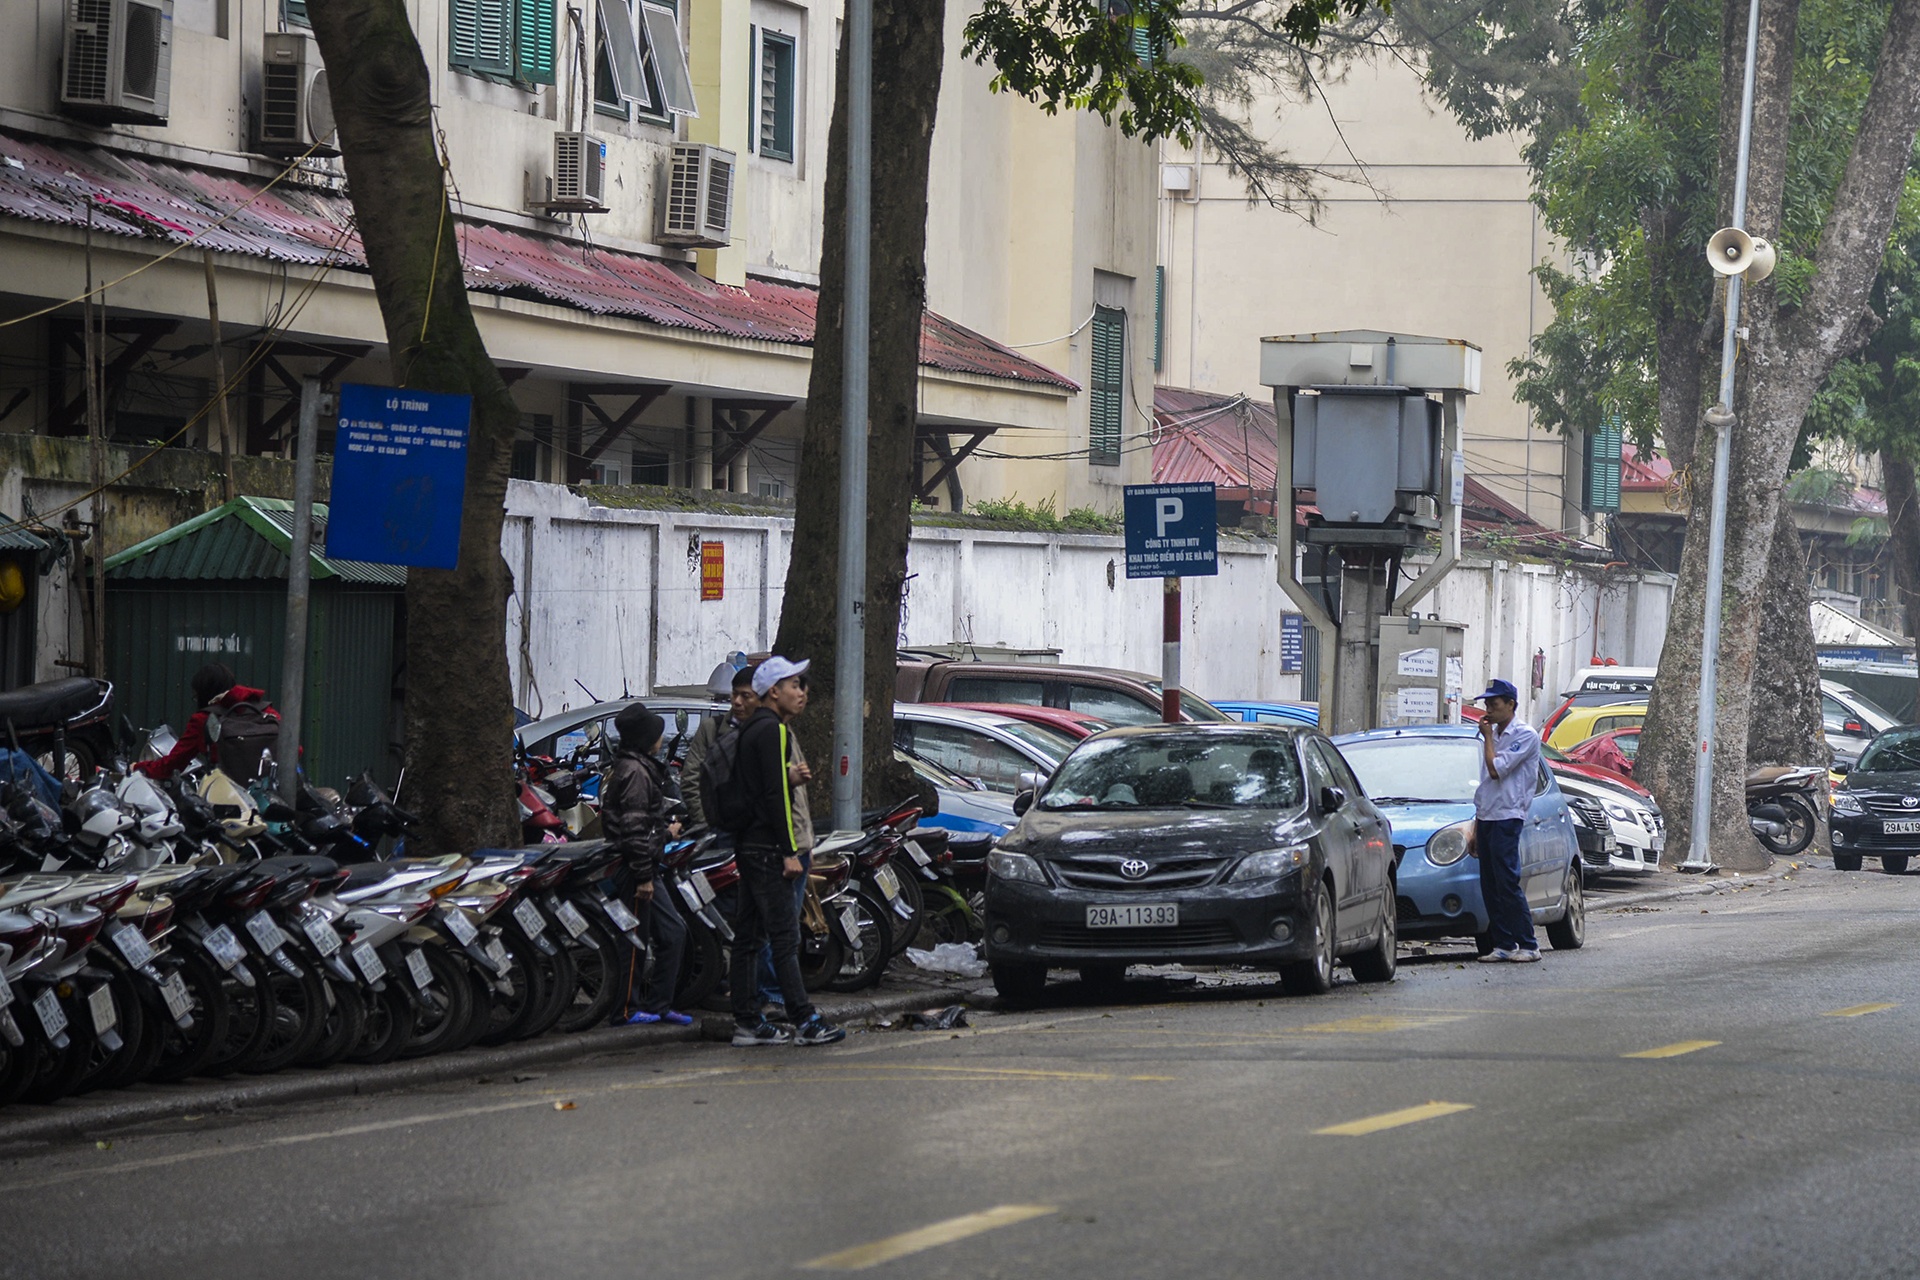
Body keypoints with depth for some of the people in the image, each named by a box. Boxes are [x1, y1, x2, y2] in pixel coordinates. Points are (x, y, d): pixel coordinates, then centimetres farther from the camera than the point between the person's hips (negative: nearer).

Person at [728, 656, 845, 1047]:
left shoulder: (750, 731, 18)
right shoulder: (773, 730, -13)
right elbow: (775, 795, -18)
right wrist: (789, 852, -19)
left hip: (748, 847, 10)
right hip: (766, 848, -10)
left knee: (748, 935, 8)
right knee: (785, 935, -10)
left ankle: (747, 1022, 9)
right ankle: (805, 1021, -12)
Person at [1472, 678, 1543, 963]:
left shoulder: (1525, 736, -8)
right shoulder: (1494, 735, 18)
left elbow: (1496, 769, -18)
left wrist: (1487, 737, -4)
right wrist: (1476, 827, 19)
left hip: (1507, 817, -8)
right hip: (1486, 817, 8)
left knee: (1508, 883, -12)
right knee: (1490, 887, 5)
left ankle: (1528, 945, -8)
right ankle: (1503, 945, 8)